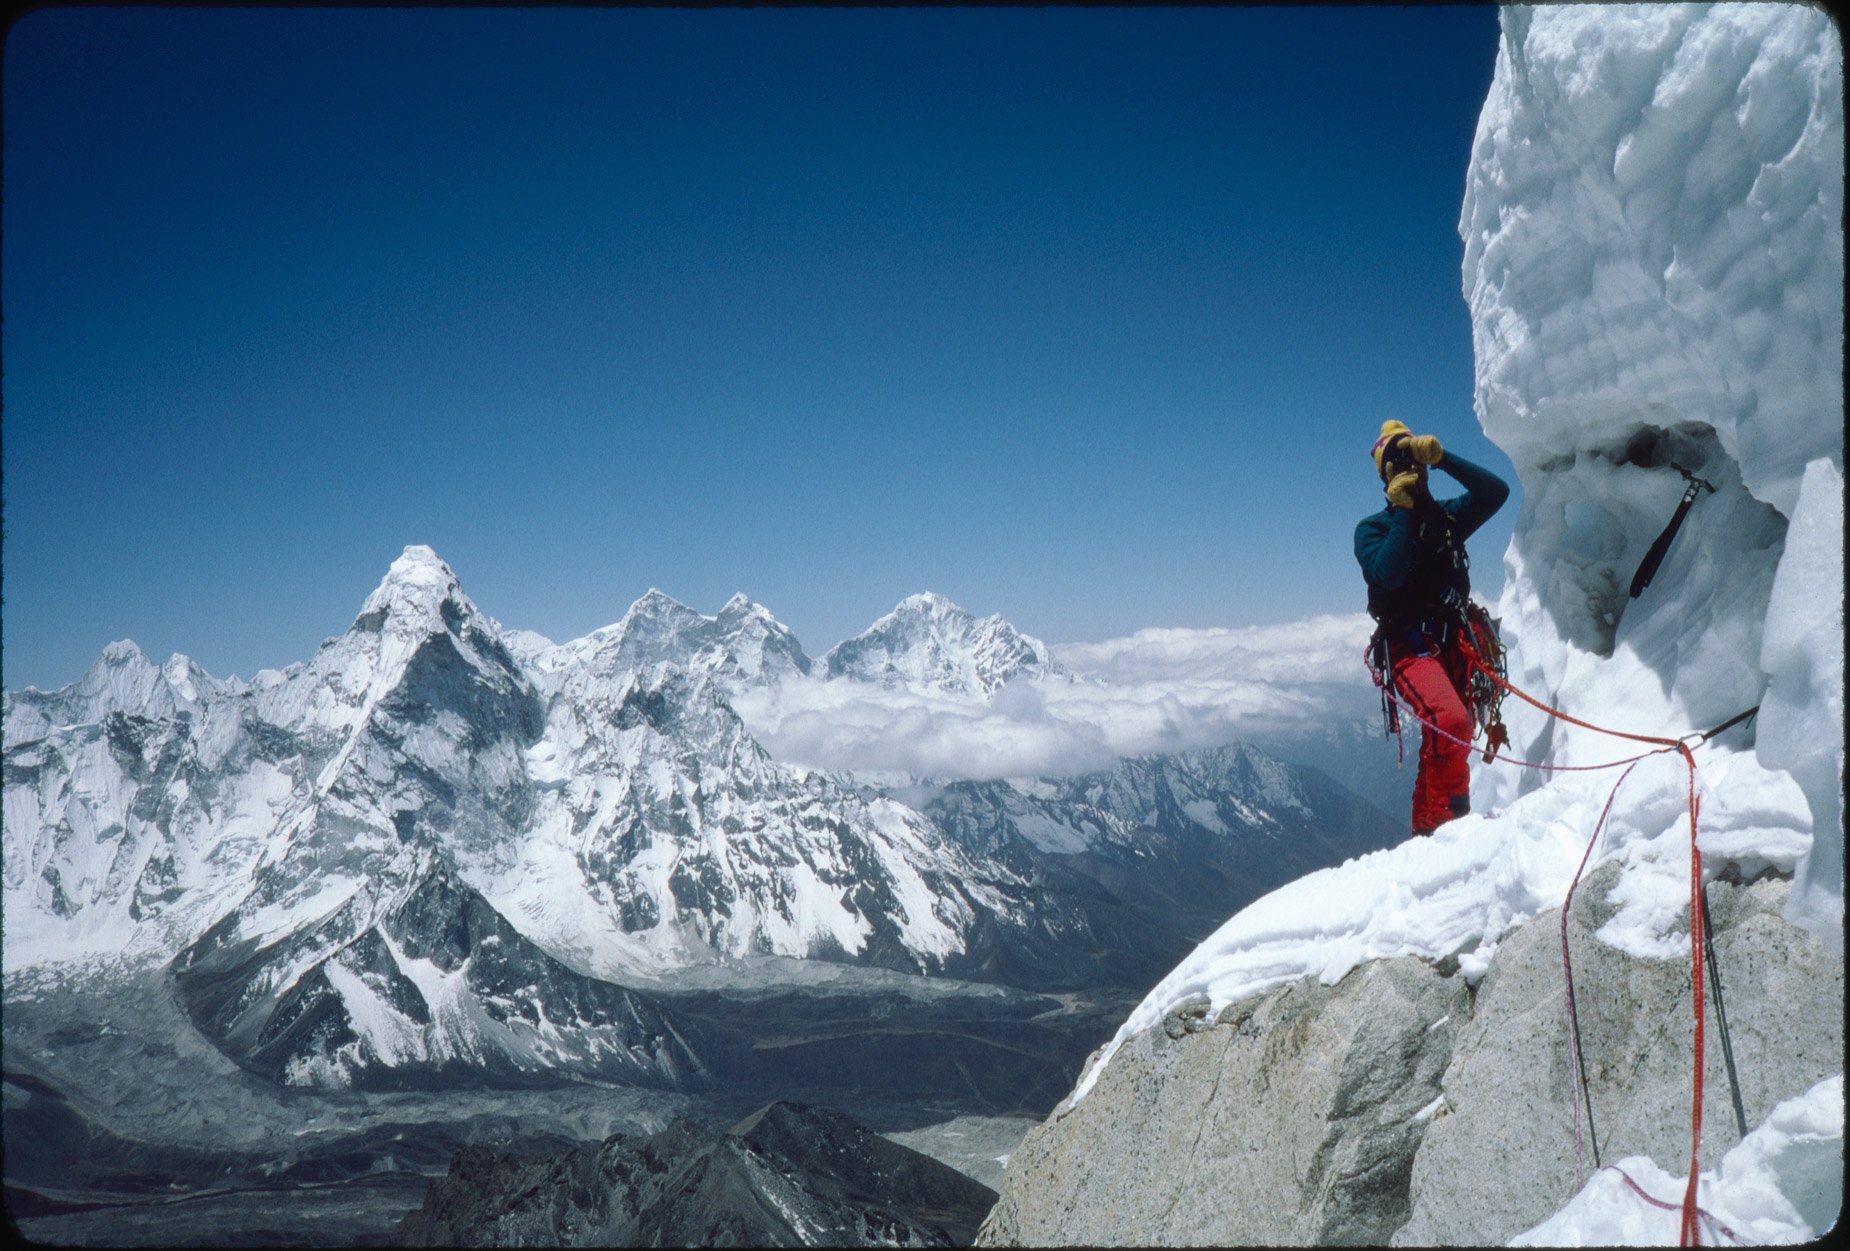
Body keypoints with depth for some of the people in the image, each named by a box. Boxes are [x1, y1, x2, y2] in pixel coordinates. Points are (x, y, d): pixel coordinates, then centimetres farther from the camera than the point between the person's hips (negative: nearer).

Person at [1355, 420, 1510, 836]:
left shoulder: (1446, 516, 16)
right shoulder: (1372, 529, 3)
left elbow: (1496, 491, 1)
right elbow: (1388, 573, -16)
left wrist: (1441, 457, -5)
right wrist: (1403, 512, -13)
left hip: (1454, 643, 6)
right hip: (1410, 646, -6)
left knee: (1448, 738, 11)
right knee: (1450, 722, -30)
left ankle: (1426, 831, 24)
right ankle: (1450, 818, -25)